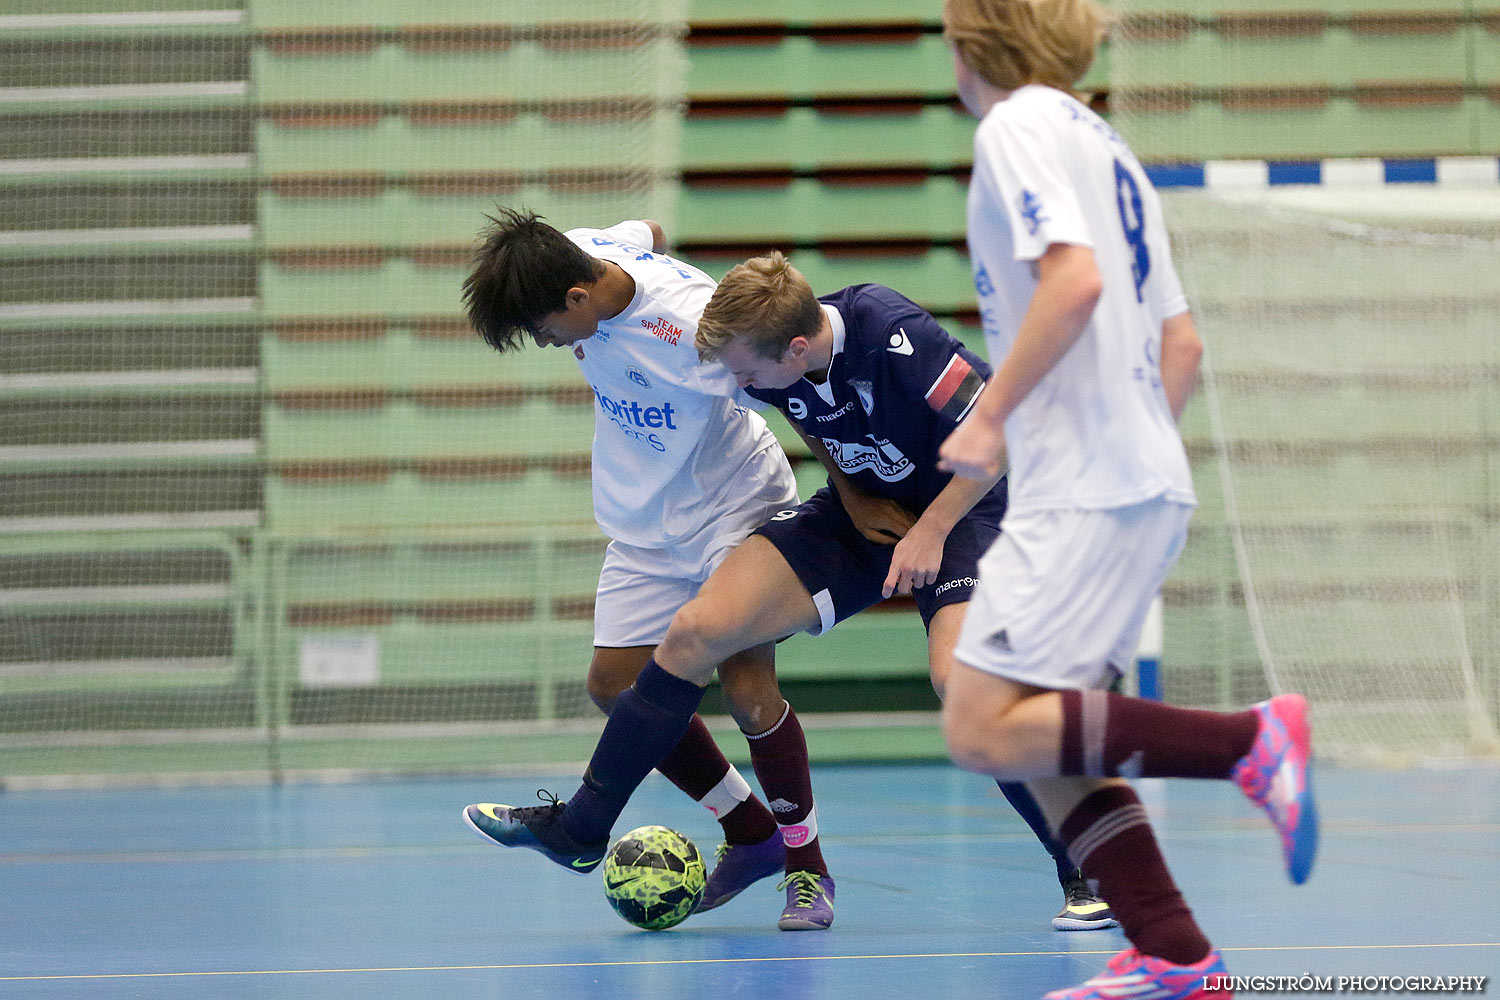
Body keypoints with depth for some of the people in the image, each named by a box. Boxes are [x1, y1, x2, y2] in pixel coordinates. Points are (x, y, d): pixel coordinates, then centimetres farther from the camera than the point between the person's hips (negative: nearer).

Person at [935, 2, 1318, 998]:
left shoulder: (1019, 126, -6)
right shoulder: (1103, 145, 21)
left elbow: (1075, 279, -22)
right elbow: (1181, 343, 21)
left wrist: (990, 417, -16)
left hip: (1084, 492, -9)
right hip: (1147, 484, 9)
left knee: (986, 729, -13)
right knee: (1047, 738, 9)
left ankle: (1251, 740, -17)